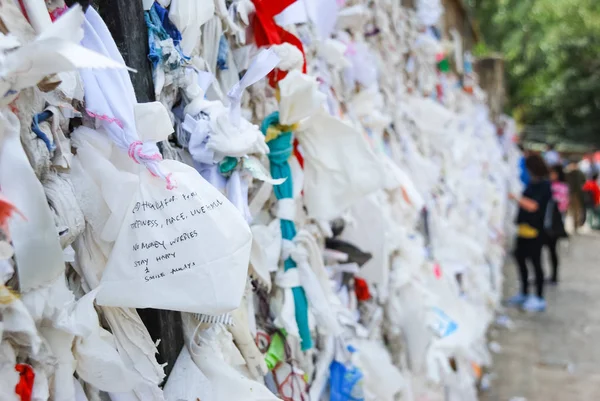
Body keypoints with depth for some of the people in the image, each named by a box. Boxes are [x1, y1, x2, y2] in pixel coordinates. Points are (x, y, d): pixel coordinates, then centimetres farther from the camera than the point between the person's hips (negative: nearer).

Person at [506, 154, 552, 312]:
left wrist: (515, 197, -20)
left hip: (534, 230, -9)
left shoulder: (544, 185, -12)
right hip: (524, 228, 9)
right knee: (520, 258, 14)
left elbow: (533, 206, -21)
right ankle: (524, 294, 27)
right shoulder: (533, 183, 12)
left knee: (535, 262, -2)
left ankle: (539, 298, 7)